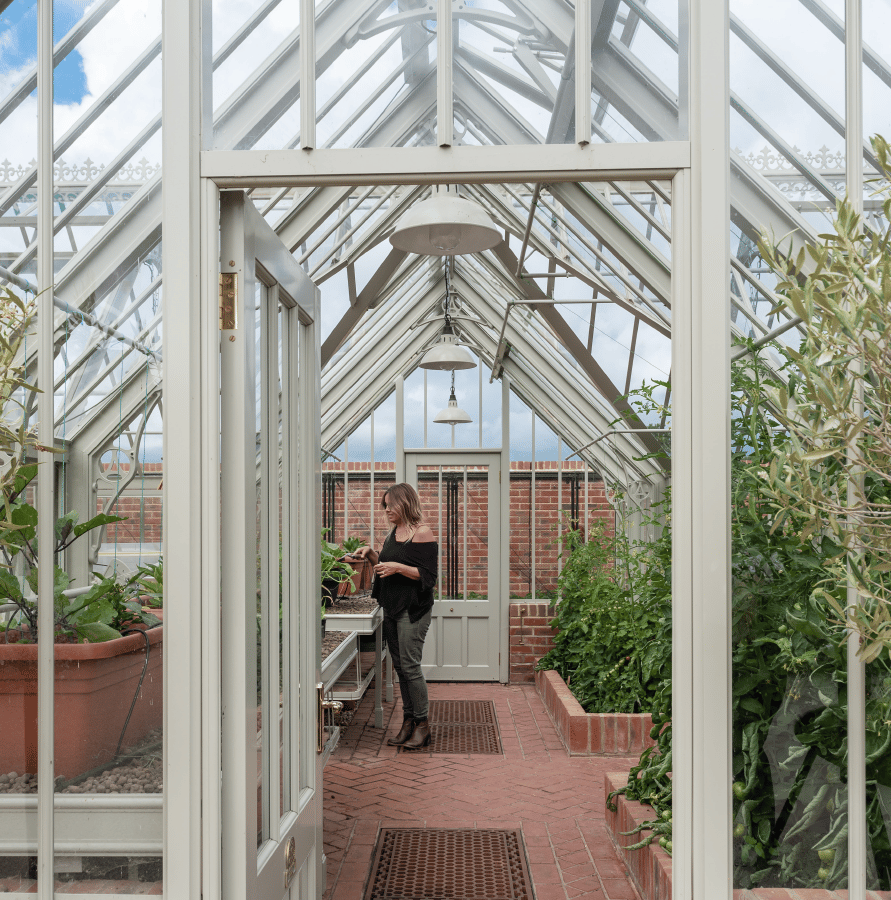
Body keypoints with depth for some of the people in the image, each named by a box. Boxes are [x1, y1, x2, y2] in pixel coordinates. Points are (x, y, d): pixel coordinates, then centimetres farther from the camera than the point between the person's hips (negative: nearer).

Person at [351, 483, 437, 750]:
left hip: (413, 609, -8)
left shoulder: (422, 534, -11)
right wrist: (370, 554, 7)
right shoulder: (393, 533, 13)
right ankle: (408, 721, 18)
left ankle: (422, 723, 4)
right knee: (399, 666, 10)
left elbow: (428, 576, -14)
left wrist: (399, 567, -21)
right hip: (391, 607, 8)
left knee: (410, 665, -7)